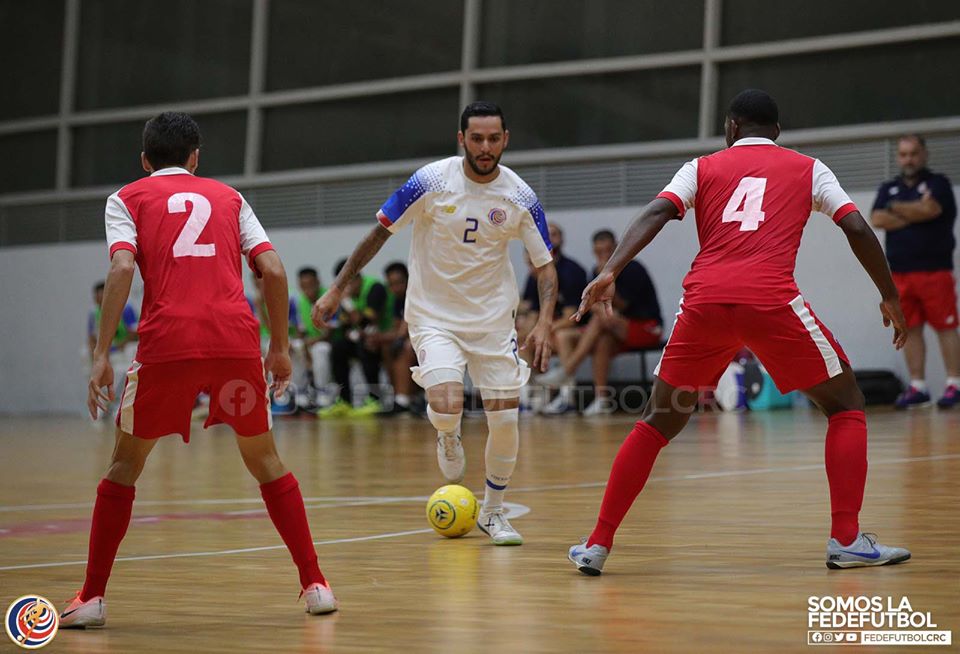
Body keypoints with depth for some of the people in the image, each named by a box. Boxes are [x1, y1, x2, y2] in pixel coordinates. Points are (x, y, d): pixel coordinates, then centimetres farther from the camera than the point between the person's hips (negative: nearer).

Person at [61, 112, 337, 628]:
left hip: (166, 342, -2)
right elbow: (273, 270, 11)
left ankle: (92, 598, 12)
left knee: (125, 465, 15)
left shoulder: (128, 198, 16)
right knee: (264, 460, 19)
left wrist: (101, 354, -5)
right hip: (237, 339, 2)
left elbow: (122, 267, -2)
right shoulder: (228, 196, 23)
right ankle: (315, 585, 16)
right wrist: (280, 346, 19)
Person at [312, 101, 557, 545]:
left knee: (505, 418, -2)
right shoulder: (431, 182, -14)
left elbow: (545, 265, -3)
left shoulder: (520, 198, -9)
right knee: (446, 405, -23)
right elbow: (381, 232, -3)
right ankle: (448, 438, 17)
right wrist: (337, 289, -4)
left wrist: (544, 322, -20)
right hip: (434, 315, -2)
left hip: (493, 316, 2)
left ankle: (493, 512, 22)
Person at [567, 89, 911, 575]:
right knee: (845, 405, 16)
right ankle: (847, 540, 5)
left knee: (658, 421, 18)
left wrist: (609, 272, -6)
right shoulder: (808, 169, 22)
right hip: (771, 299, -2)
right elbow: (857, 228, 11)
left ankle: (597, 545, 14)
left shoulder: (702, 168, 23)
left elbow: (655, 213, 5)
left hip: (704, 301, 2)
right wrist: (890, 297, 21)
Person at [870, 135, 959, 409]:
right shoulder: (889, 189, 16)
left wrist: (896, 209, -2)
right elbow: (877, 219, -1)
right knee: (910, 330, 4)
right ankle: (917, 387, 8)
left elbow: (930, 209, -16)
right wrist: (915, 213, -8)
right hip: (900, 272, 4)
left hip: (935, 270, -4)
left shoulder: (938, 183, 4)